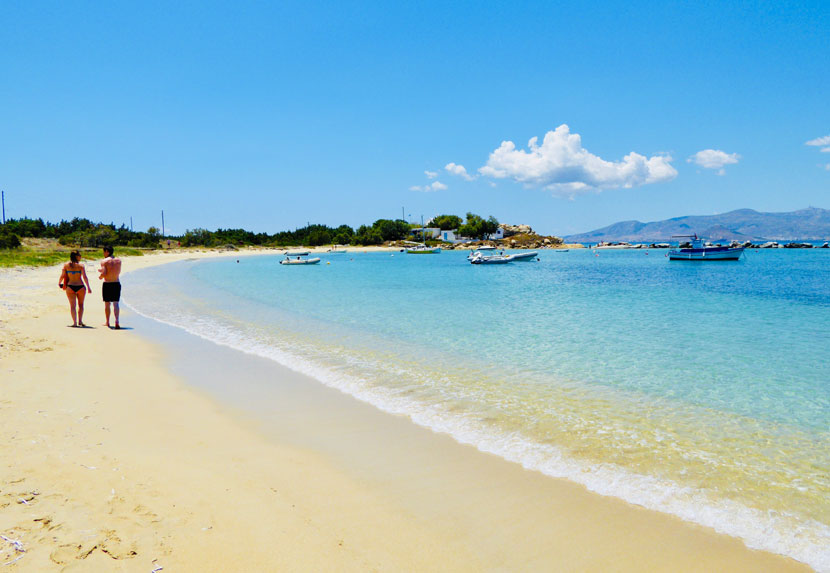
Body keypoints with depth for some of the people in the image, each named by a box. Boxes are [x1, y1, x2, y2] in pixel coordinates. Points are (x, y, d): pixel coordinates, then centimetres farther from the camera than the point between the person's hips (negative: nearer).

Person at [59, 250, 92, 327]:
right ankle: (80, 321, 13)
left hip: (70, 287, 1)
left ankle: (74, 322, -5)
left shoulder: (66, 265, 2)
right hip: (80, 287, -1)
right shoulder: (80, 265, -6)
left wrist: (59, 283, 21)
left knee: (72, 305, 4)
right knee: (81, 305, 16)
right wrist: (88, 287, -9)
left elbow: (62, 276, 3)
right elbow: (85, 277, -11)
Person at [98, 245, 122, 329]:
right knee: (115, 303, 3)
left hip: (107, 284, -3)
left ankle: (107, 323, 20)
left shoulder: (104, 261, -9)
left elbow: (103, 274, -18)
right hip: (116, 284, 3)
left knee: (107, 304, 10)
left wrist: (100, 276, 6)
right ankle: (117, 321, -13)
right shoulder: (118, 260, 5)